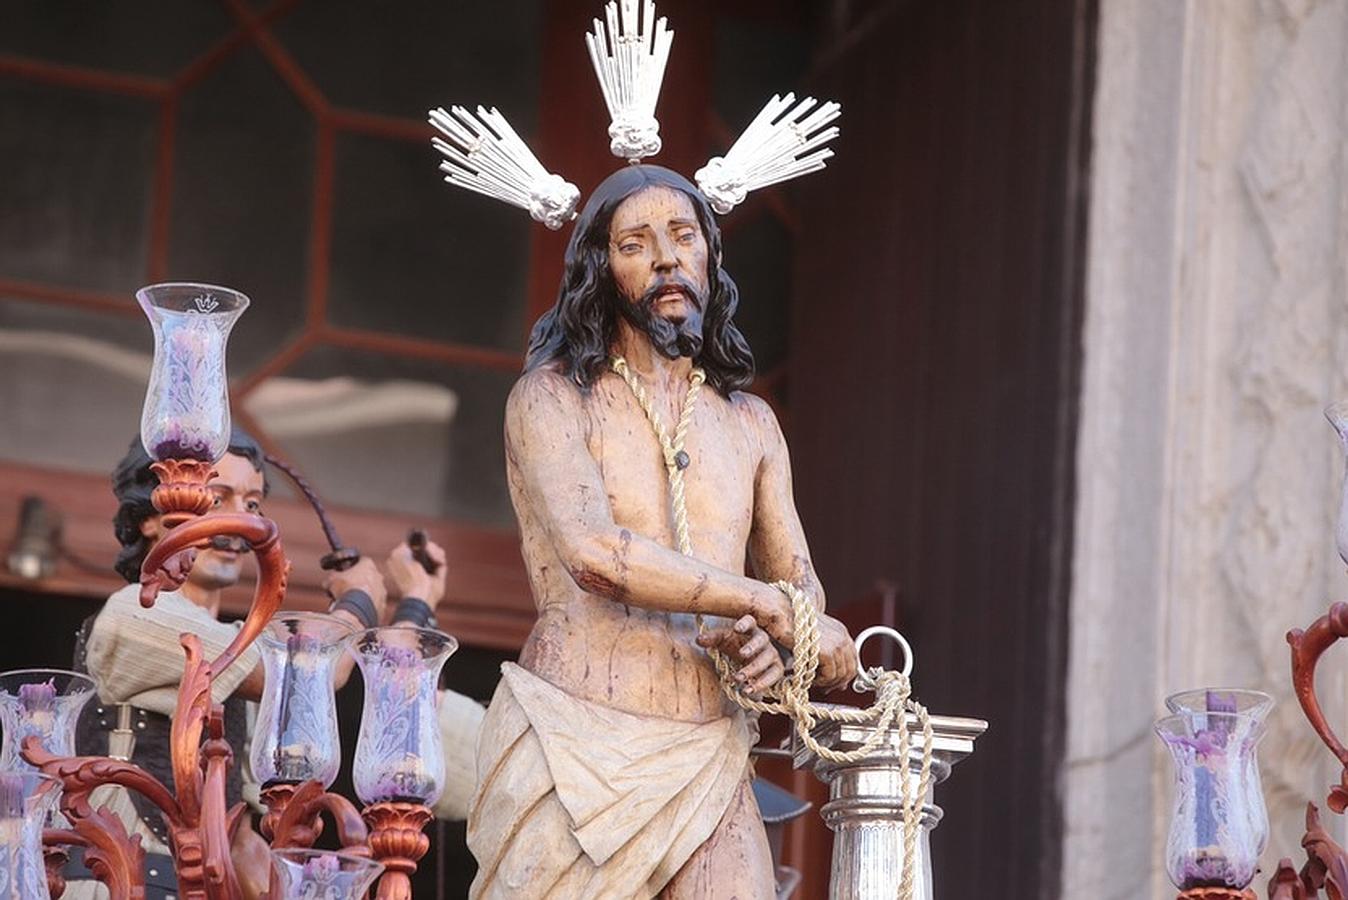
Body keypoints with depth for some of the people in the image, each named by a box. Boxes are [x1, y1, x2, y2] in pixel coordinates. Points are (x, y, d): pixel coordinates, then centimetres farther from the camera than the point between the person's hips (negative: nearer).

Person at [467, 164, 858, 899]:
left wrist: (770, 640, -8)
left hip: (706, 770, 4)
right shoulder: (551, 399, 1)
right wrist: (768, 605, -13)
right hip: (570, 755, -4)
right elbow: (593, 553, -16)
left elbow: (799, 582, 18)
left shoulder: (750, 424, 17)